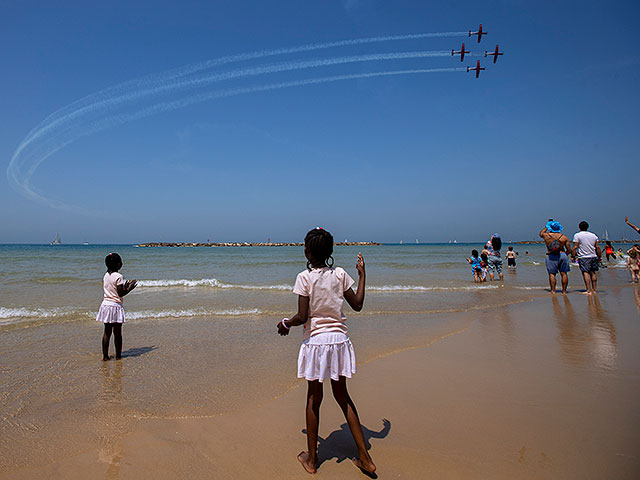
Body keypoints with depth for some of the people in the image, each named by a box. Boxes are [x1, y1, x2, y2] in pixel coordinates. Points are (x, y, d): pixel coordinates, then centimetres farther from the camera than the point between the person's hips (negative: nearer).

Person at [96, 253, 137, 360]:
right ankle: (118, 356, 11)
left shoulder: (106, 275, 9)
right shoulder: (118, 276, -14)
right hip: (115, 305, -7)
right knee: (117, 333, 3)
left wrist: (125, 286, 18)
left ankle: (105, 355, 15)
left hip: (105, 304, 7)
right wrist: (129, 289, -3)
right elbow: (120, 293, -16)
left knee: (107, 332, 12)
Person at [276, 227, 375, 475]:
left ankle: (311, 458, 26)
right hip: (339, 340, 4)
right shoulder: (340, 274, -1)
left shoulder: (304, 277, -11)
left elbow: (302, 317, -14)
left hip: (315, 341, -3)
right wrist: (362, 274, 13)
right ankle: (364, 457, 21)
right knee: (342, 395, 17)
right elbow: (357, 305, 6)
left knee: (314, 398, 12)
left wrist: (286, 323, 6)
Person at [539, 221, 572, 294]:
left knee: (552, 274, 0)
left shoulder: (546, 235, 1)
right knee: (564, 273, 6)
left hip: (551, 257, -1)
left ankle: (553, 290, -4)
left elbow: (540, 233, 28)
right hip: (562, 255, 1)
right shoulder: (564, 237, 4)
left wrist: (546, 227, 36)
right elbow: (569, 250, 5)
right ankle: (564, 290, 8)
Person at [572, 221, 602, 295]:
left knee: (585, 272, -8)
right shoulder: (593, 235, 11)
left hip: (583, 257, -5)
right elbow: (598, 247, 12)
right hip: (593, 256, 6)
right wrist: (599, 257, 18)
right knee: (593, 272, 13)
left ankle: (589, 290, -15)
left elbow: (575, 247, -10)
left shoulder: (577, 235, -4)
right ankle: (594, 289, 18)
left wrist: (573, 256, -4)